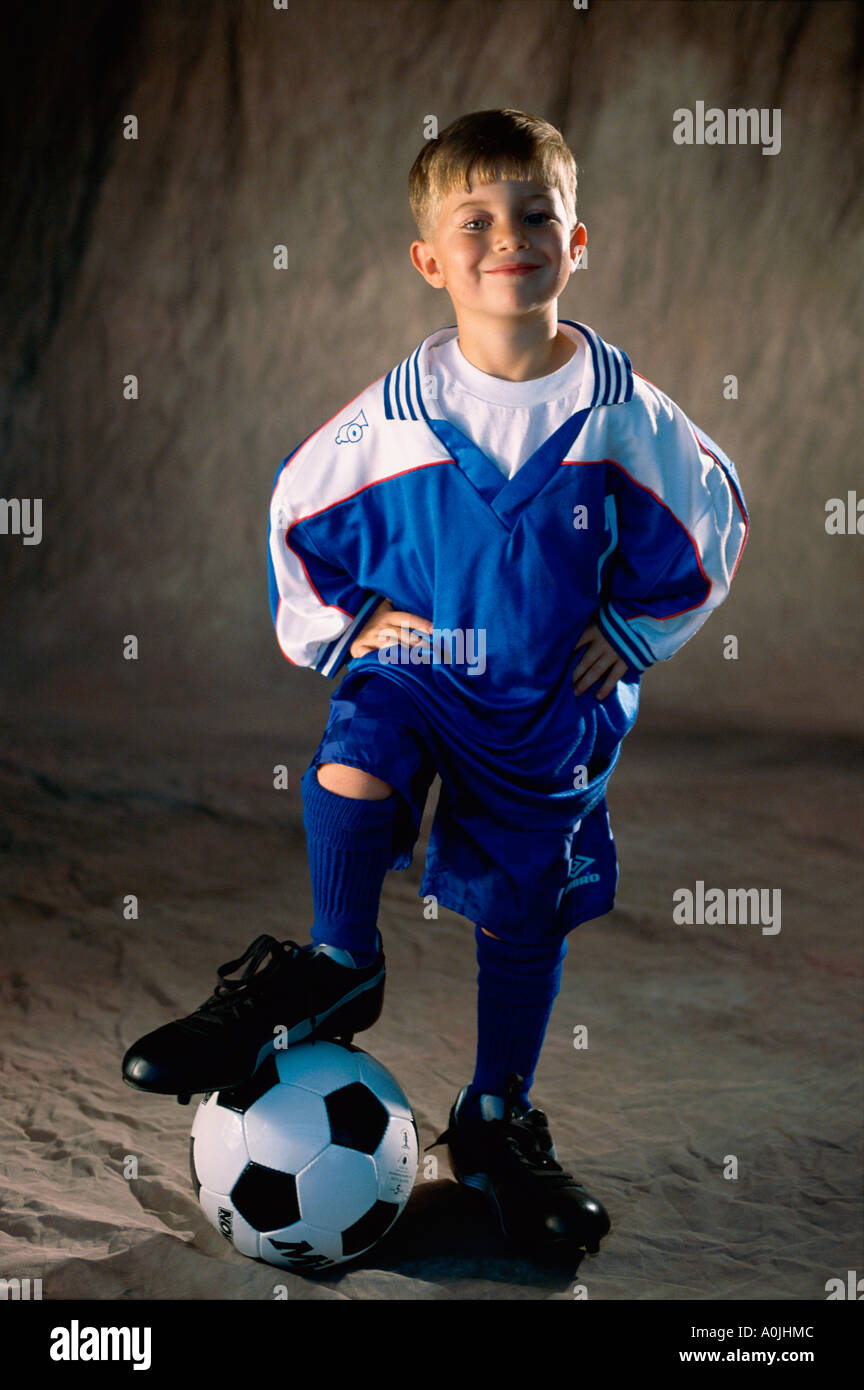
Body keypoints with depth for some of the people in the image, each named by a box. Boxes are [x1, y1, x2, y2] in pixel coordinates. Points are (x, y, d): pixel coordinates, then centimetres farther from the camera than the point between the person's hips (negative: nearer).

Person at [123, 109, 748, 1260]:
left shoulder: (624, 413, -11)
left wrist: (630, 633, 1)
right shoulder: (392, 415, -12)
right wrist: (338, 627, -1)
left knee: (525, 911, 8)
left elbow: (711, 520, 5)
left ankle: (499, 1121, 29)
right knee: (349, 778, -31)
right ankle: (340, 967, -2)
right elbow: (298, 508, 5)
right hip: (412, 668, 0)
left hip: (554, 703, 1)